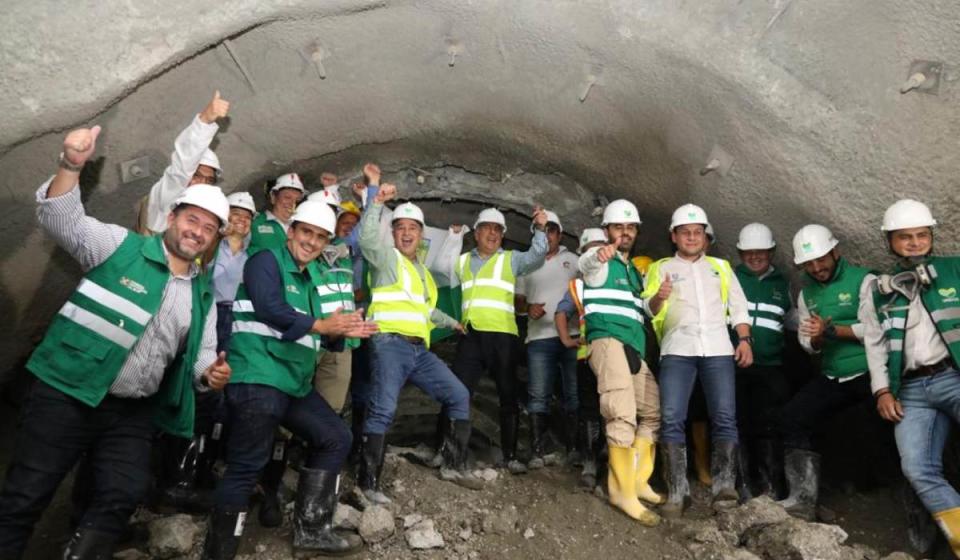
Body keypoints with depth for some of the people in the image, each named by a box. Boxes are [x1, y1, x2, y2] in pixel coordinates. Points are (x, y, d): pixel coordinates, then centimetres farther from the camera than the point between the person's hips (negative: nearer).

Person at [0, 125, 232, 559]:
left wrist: (210, 373, -8)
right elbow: (61, 219, -11)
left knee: (123, 496, -1)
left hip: (133, 413, 4)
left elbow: (200, 356, 14)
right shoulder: (122, 246, -1)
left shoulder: (203, 296, 10)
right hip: (67, 393, -4)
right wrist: (71, 166, -27)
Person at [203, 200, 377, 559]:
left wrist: (342, 331, 7)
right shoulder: (267, 261, -4)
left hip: (294, 383, 10)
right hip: (257, 379, -9)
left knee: (336, 439, 13)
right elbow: (271, 310, -21)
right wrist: (321, 325, -10)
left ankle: (311, 530, 19)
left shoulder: (309, 278, 22)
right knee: (246, 466, -7)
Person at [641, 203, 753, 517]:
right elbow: (648, 311, 6)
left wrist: (745, 340, 4)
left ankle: (725, 486, -1)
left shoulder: (720, 267, 24)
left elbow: (739, 307, 20)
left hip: (718, 349, 2)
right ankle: (677, 491, -7)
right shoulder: (661, 268, 17)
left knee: (725, 417, -7)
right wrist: (658, 298, -17)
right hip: (677, 350, -2)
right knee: (671, 418, -11)